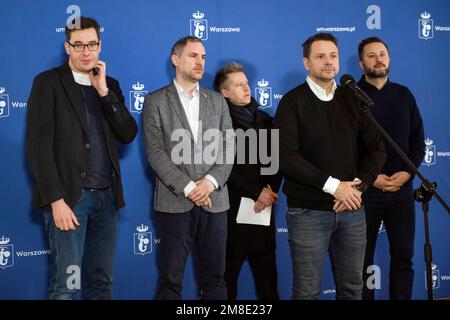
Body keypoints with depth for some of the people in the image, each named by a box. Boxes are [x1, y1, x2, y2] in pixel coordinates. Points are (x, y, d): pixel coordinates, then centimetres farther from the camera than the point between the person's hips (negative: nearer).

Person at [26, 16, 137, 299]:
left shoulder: (110, 85, 14)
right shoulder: (48, 82, -2)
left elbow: (128, 134, 4)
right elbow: (39, 145, -8)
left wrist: (104, 92, -5)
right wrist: (56, 200, -16)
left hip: (107, 196, 5)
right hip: (69, 196, -5)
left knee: (101, 282, 9)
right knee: (66, 284, -7)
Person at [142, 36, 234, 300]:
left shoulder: (217, 101, 13)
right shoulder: (156, 102, 3)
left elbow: (229, 148, 6)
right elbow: (156, 153, -6)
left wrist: (211, 181, -11)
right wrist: (188, 187, -13)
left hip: (214, 201, 3)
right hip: (174, 202, -3)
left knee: (214, 278, 8)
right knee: (171, 280, 3)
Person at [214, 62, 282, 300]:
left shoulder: (264, 120, 13)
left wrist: (270, 190, -6)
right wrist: (256, 192, -12)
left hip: (263, 209, 5)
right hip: (231, 210, -5)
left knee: (267, 277, 8)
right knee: (227, 278, 7)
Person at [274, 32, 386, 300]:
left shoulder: (353, 100, 10)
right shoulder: (293, 102, -3)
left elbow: (377, 149, 7)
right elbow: (286, 156, -14)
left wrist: (358, 186, -10)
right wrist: (333, 186, -16)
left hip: (352, 209, 4)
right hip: (308, 211, -4)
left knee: (352, 288, 13)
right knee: (307, 291, 4)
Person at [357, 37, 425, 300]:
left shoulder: (404, 95, 10)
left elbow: (418, 140, 8)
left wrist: (407, 173, -8)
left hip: (402, 189, 3)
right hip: (365, 189, -3)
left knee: (403, 257, 8)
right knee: (363, 259, 6)